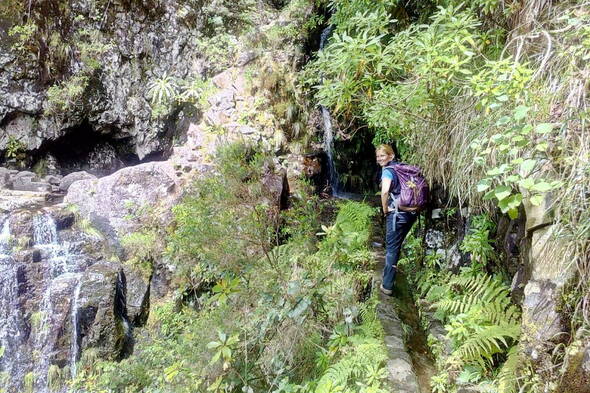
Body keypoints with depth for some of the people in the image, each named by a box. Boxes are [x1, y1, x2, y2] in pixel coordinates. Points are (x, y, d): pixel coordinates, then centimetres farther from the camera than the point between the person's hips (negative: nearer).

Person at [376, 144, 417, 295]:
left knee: (391, 248, 0)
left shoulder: (388, 171, -12)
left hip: (397, 214, -7)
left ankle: (387, 286, 4)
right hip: (411, 213, 7)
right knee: (396, 245, 24)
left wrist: (385, 209, -14)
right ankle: (391, 269, 41)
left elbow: (385, 191, -29)